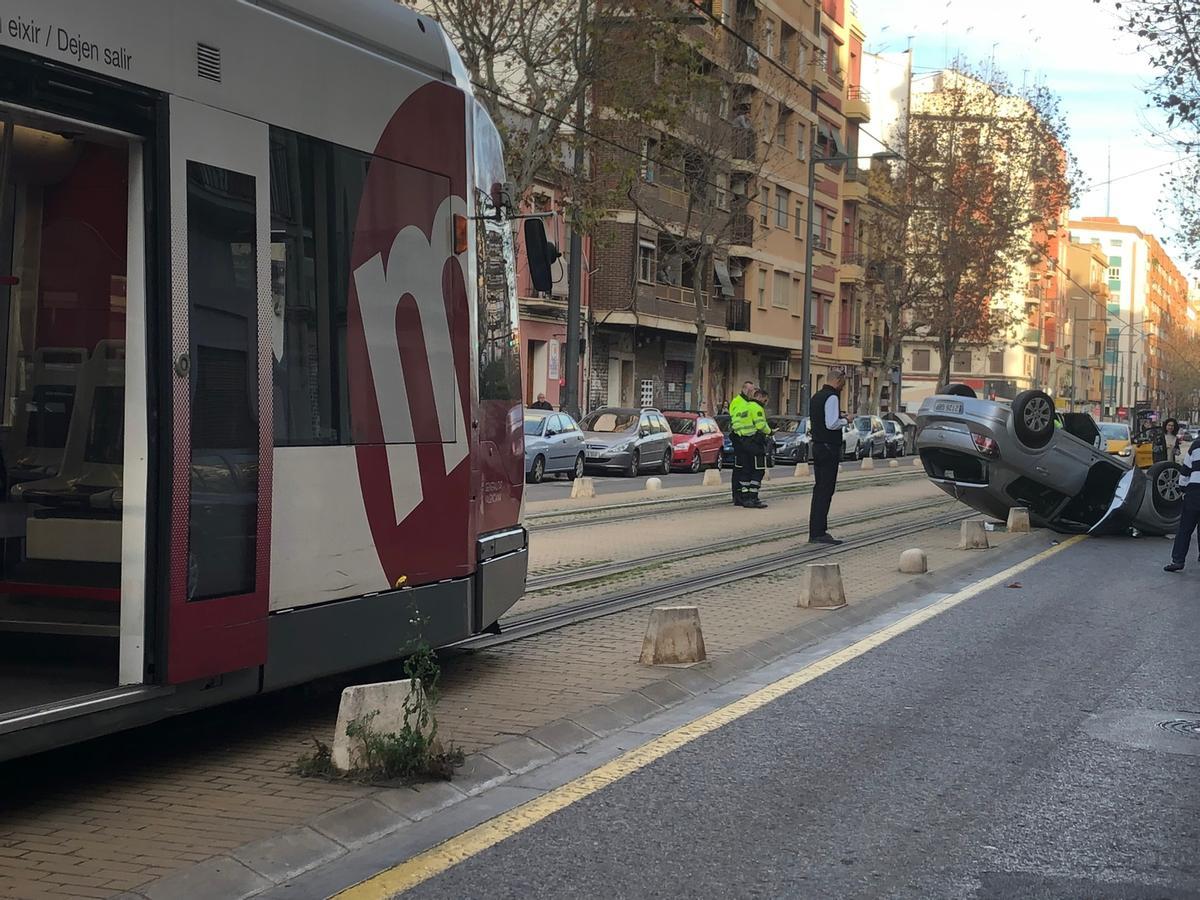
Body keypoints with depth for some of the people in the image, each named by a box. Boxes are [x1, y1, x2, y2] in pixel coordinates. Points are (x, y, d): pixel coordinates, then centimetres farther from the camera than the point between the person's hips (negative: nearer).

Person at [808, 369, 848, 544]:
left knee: (819, 489, 13)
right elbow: (832, 424, -23)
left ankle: (816, 531, 15)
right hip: (829, 448, -10)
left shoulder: (816, 397, 15)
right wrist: (845, 420, -4)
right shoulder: (832, 398, -14)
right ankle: (818, 533, -9)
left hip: (817, 446, 10)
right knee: (826, 490, -8)